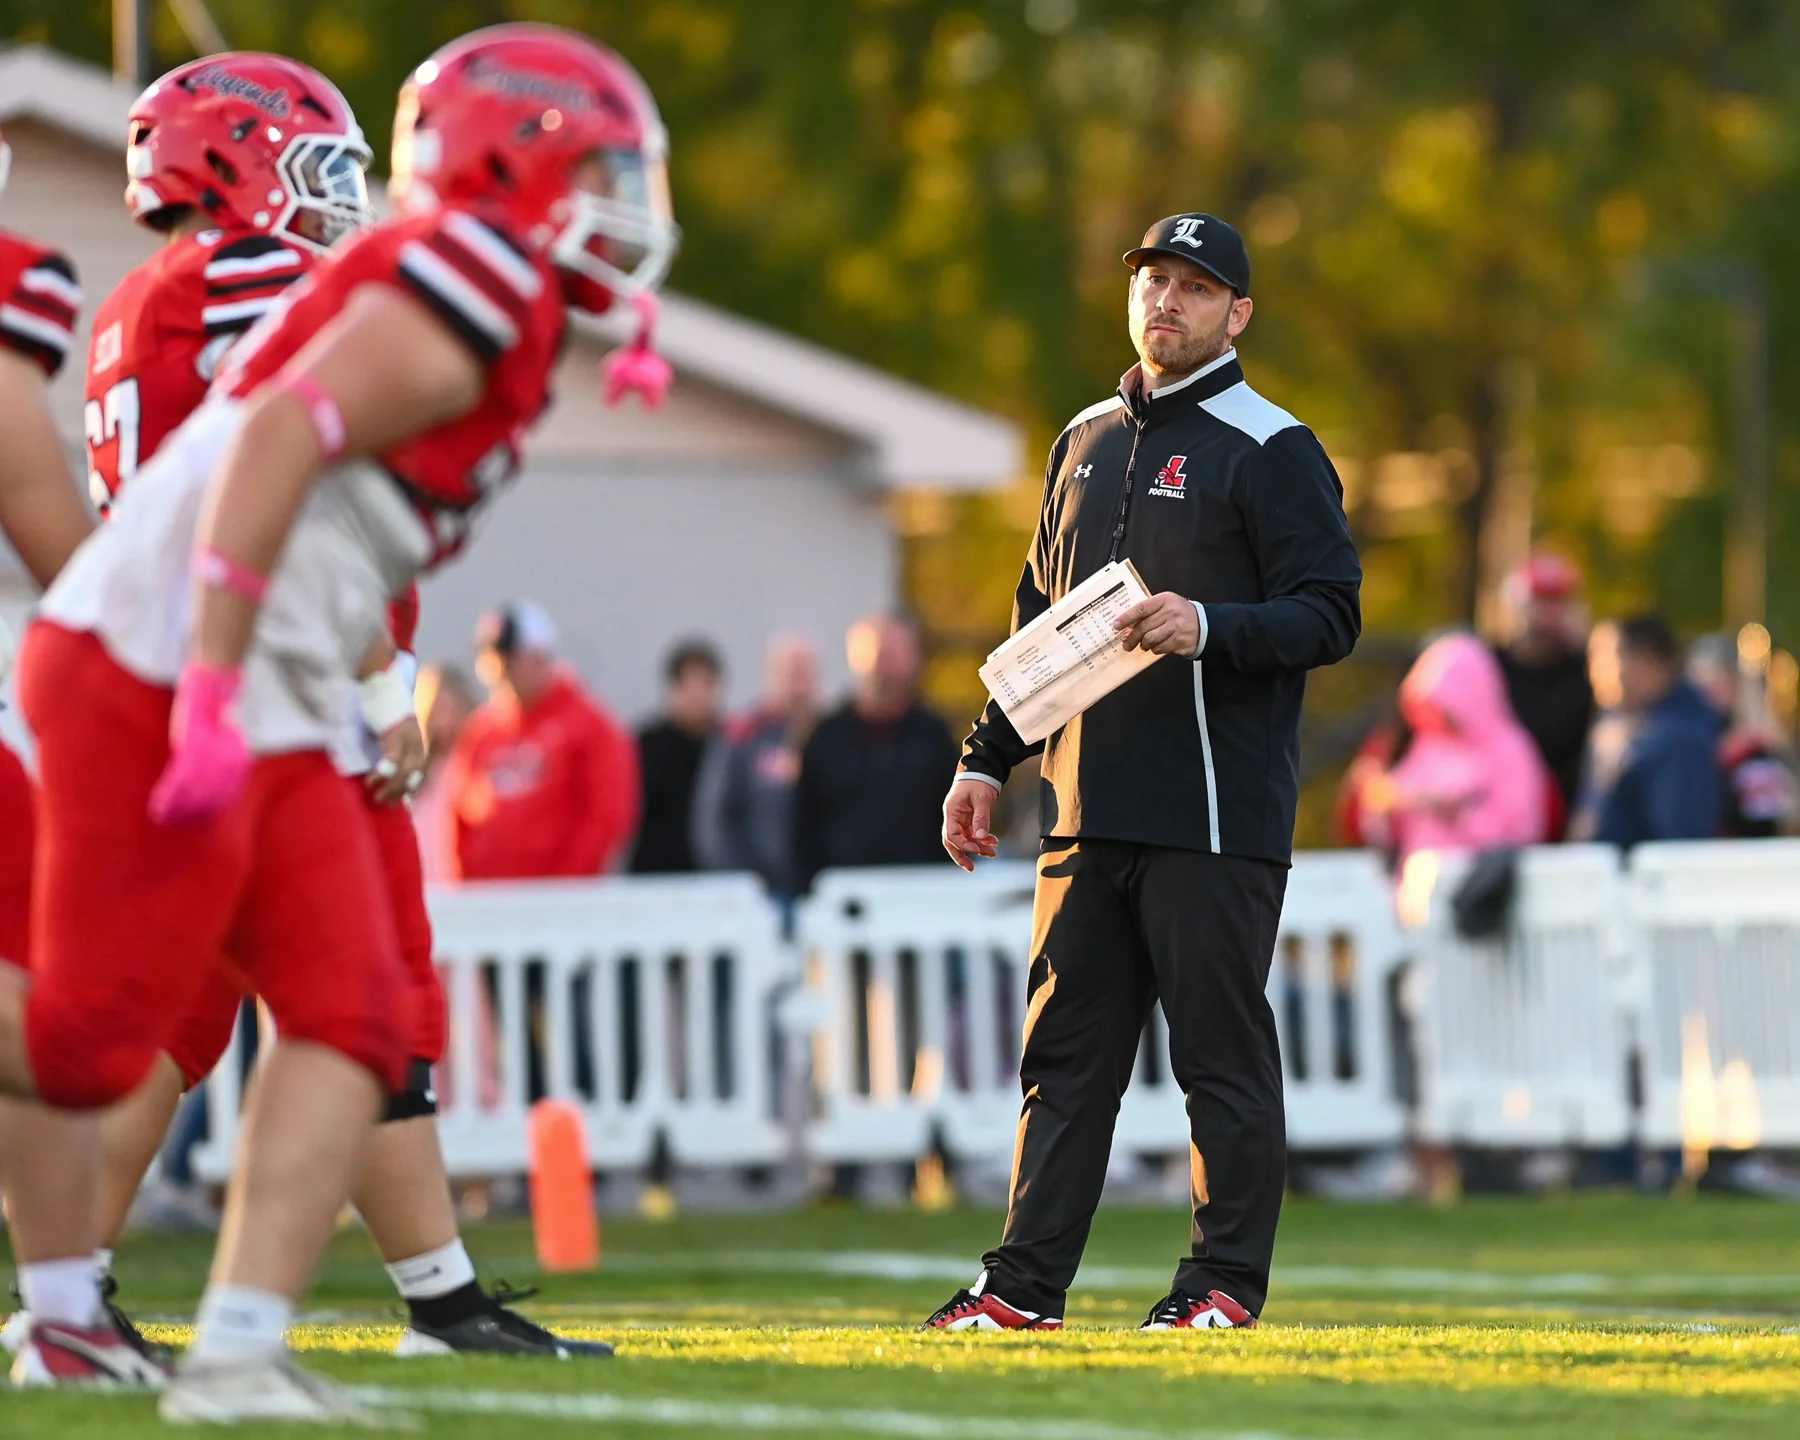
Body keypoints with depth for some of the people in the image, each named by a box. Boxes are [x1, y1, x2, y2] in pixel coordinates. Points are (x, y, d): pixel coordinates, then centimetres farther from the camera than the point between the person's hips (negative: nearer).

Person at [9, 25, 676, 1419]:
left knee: (348, 1014, 0)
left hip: (261, 720, 10)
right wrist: (209, 701, -24)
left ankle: (238, 1356, -6)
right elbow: (276, 442, -21)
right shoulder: (473, 294, -11)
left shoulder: (459, 306, 20)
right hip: (153, 676, -10)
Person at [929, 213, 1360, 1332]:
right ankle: (1024, 1283, 9)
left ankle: (1226, 1281, 3)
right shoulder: (1088, 441, 19)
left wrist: (1209, 626, -24)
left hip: (1215, 809, -6)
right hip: (1088, 807, 7)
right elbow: (1040, 621, 25)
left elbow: (1331, 613, -9)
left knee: (1223, 1048, -3)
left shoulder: (1272, 449, -2)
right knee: (1067, 1046, 7)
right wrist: (988, 759, 19)